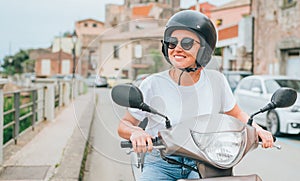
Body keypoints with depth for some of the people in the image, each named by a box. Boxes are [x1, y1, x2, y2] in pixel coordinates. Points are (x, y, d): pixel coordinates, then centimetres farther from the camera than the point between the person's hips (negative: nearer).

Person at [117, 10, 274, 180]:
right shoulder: (153, 85, -9)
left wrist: (258, 130, -3)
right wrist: (135, 133, -25)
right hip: (161, 164, -1)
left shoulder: (216, 80, -1)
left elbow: (236, 115, 15)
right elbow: (125, 124, -2)